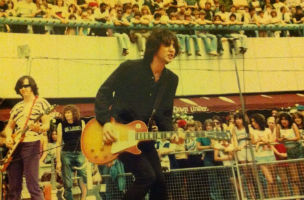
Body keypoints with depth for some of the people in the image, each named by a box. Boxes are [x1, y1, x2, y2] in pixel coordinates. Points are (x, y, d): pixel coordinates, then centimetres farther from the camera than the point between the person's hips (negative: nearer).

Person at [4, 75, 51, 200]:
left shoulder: (41, 103, 2)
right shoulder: (17, 107, 18)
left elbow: (47, 124, -5)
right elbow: (9, 126, 21)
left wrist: (39, 129, -26)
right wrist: (9, 137, 0)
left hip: (31, 144, -6)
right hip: (15, 146, 6)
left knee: (33, 185, -12)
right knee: (14, 187, 7)